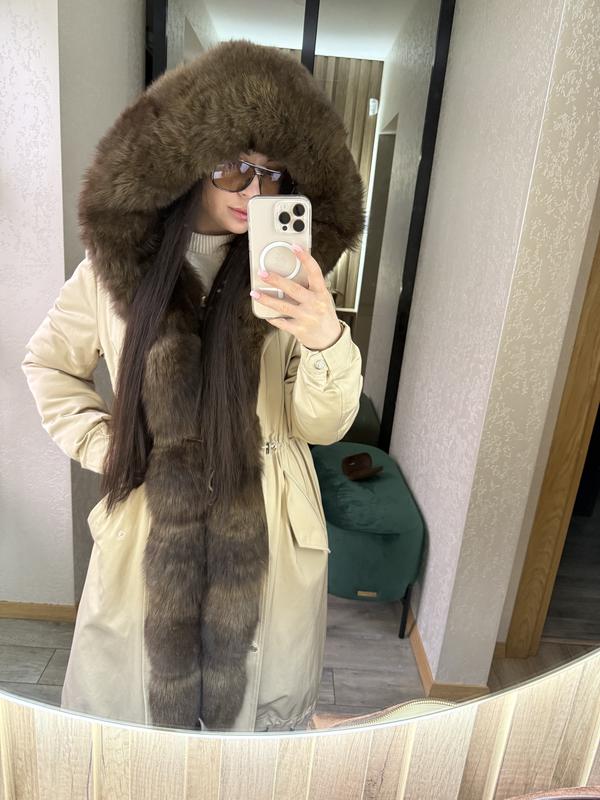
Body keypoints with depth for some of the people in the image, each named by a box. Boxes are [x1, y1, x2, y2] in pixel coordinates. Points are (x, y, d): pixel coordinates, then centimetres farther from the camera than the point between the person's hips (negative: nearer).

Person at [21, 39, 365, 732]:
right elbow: (48, 362, 10)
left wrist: (326, 339, -30)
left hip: (265, 531, 0)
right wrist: (99, 443, -4)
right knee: (148, 688, 23)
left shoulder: (290, 278, -7)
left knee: (251, 699, 20)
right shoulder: (117, 265, -6)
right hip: (152, 527, 1)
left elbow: (322, 425, -10)